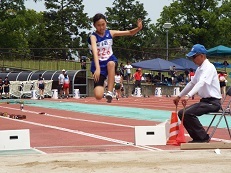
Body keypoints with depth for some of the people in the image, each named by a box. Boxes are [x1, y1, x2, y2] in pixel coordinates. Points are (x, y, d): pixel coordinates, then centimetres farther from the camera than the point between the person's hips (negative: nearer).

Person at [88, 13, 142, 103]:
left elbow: (130, 33, 3)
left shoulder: (110, 33, 0)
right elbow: (95, 52, -31)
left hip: (111, 61, 2)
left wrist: (138, 28, -19)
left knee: (111, 63, -38)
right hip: (99, 65, -2)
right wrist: (97, 68, -45)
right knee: (98, 96, -15)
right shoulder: (93, 37, -14)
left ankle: (109, 92, -33)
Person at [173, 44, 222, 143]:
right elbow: (192, 83, 26)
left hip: (213, 102, -10)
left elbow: (201, 83, -32)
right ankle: (197, 138, 6)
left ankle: (203, 138, -13)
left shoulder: (209, 67, -16)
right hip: (204, 101, 10)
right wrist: (179, 96, 28)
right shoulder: (199, 69, 13)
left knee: (188, 113, -25)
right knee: (182, 113, 2)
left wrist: (188, 96, -44)